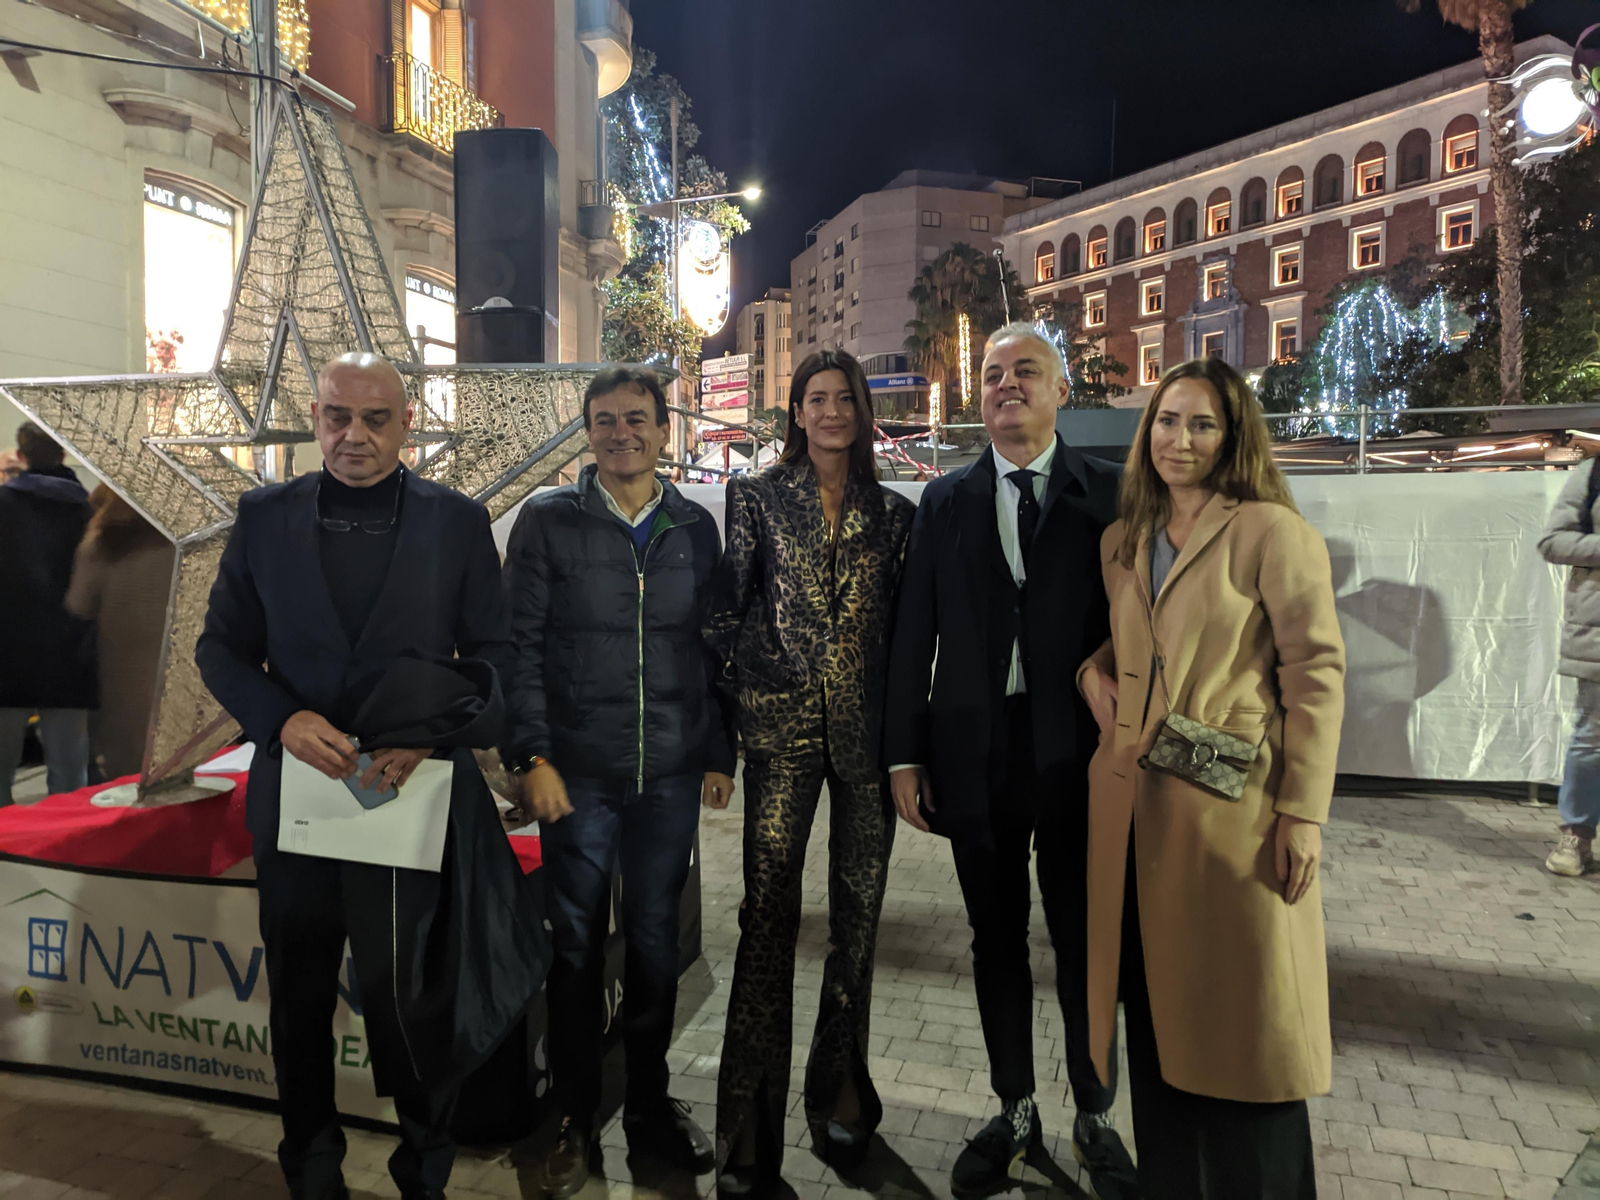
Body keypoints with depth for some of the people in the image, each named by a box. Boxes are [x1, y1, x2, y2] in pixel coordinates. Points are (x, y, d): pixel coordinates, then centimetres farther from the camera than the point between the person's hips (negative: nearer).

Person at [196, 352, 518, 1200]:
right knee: (299, 999, 17)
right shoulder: (264, 516, 3)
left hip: (415, 796, -2)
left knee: (411, 1000, 10)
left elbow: (493, 653, 0)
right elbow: (221, 647, 5)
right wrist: (282, 720, -13)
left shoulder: (458, 522, -2)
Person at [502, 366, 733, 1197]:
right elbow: (520, 645, -3)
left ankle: (648, 1103, 32)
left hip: (670, 774, 2)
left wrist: (719, 753, 5)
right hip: (576, 774, -2)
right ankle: (575, 1117, 28)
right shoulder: (547, 521, -1)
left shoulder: (695, 527, 6)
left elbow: (714, 646, 8)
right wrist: (532, 757, -9)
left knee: (655, 944, 13)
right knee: (576, 948, 10)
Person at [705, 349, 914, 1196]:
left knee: (857, 911, 10)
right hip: (783, 722, -2)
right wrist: (733, 687, -3)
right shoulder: (757, 495, 5)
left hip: (869, 728, 3)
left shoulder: (893, 512, 11)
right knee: (769, 910, -3)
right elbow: (727, 602, 3)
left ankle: (839, 1097, 29)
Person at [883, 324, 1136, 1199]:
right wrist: (905, 755, 0)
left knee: (1084, 944, 11)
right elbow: (913, 634, 3)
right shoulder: (946, 500, 6)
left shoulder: (1107, 495, 0)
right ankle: (1015, 1112, 33)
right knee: (996, 942, 14)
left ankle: (1095, 1118, 33)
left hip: (1078, 755, -1)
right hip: (975, 756, 2)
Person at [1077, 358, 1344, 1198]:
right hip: (1135, 807, 5)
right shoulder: (1121, 541, 12)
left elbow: (1317, 675, -9)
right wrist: (1094, 672, 3)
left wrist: (1302, 812, -13)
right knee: (1156, 1014, 14)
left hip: (1234, 812, -5)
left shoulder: (1272, 531, -6)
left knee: (1241, 1027, 6)